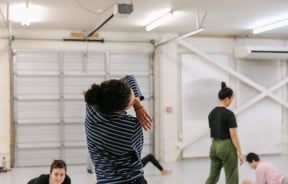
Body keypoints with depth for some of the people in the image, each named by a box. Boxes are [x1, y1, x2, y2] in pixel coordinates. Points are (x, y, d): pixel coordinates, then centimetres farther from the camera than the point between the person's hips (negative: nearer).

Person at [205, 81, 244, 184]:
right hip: (227, 147, -8)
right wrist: (240, 153, -11)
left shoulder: (211, 113, 7)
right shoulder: (229, 114, -16)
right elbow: (233, 135, -16)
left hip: (214, 147, 8)